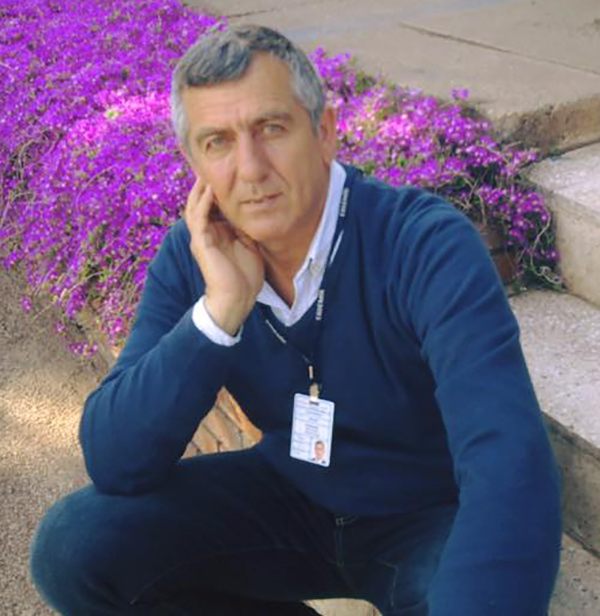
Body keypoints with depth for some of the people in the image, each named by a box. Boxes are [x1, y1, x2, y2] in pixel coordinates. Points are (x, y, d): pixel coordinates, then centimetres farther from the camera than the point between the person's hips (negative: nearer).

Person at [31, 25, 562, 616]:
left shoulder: (430, 247, -27)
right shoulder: (189, 256, -12)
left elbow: (510, 461, -40)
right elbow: (113, 463, -18)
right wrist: (220, 309, -30)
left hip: (430, 519, -4)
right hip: (291, 495, 4)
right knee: (73, 548, -13)